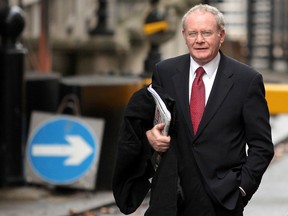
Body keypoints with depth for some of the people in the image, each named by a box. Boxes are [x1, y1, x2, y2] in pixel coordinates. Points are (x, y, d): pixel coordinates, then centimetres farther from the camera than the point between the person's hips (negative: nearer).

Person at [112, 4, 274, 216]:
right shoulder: (164, 72, 5)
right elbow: (145, 117, 16)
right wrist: (149, 134, -7)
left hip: (222, 198, -2)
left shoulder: (247, 79, -2)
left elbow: (261, 145, 0)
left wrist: (242, 188, -9)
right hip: (170, 194, 2)